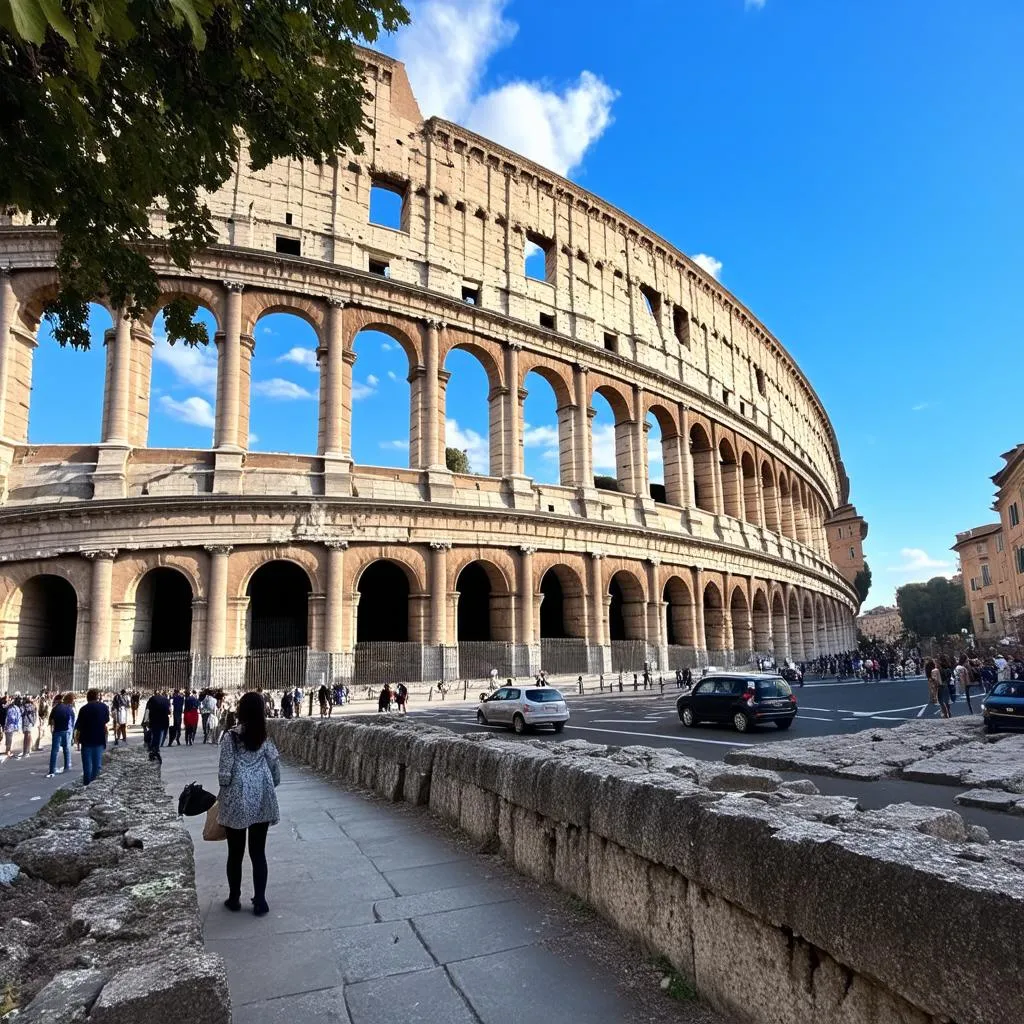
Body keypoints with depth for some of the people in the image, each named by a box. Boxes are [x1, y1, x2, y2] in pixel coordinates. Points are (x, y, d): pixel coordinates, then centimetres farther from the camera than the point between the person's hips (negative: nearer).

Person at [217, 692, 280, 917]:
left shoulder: (231, 737, -9)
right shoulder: (265, 739, 1)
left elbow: (224, 774, -12)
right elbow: (276, 773, 3)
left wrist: (224, 791, 7)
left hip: (236, 801, -2)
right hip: (262, 801, 2)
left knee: (235, 853, 13)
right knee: (258, 852, 11)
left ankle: (234, 899, 26)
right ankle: (260, 901, 14)